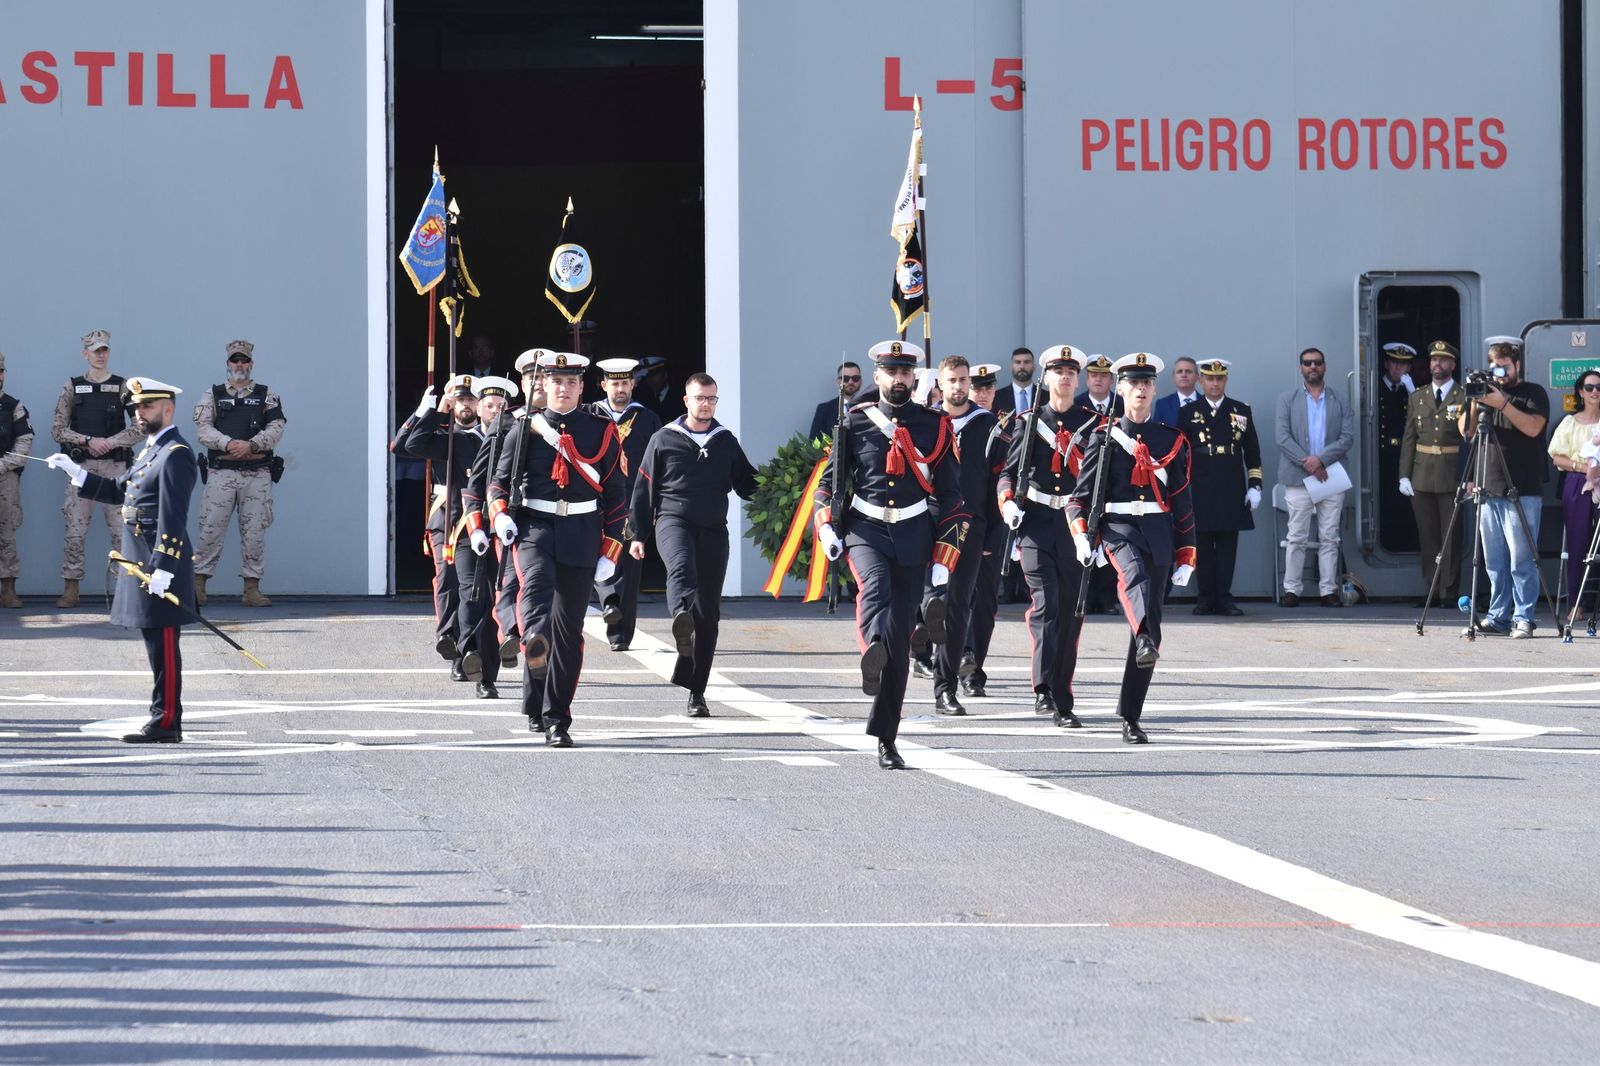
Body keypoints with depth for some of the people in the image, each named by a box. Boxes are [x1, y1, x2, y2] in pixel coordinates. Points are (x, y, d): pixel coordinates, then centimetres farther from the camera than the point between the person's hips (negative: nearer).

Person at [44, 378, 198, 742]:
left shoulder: (176, 455, -14)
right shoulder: (151, 450, 17)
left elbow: (173, 518, -20)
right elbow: (118, 491, 21)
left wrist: (163, 569, -25)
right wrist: (74, 471, 13)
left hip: (160, 563, -10)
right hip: (141, 562, 10)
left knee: (163, 643, -7)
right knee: (156, 643, 12)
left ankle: (165, 722, -5)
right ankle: (164, 718, 16)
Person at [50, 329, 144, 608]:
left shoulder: (123, 388, 6)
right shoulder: (73, 388, 8)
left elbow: (140, 428, -1)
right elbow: (57, 429, 3)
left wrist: (108, 442, -12)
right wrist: (88, 441, -10)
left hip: (115, 466, 0)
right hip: (81, 466, 0)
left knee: (121, 528, -3)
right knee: (75, 530, -3)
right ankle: (71, 590, 1)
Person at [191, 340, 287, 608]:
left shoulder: (267, 396, 11)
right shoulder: (212, 395, 10)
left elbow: (276, 428, -2)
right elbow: (203, 430, -2)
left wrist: (251, 445, -17)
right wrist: (229, 443, -18)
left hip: (257, 474, 1)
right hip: (221, 473, -1)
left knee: (254, 531, 1)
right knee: (210, 528, -4)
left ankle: (251, 588, 5)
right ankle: (197, 585, 1)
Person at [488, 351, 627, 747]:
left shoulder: (601, 430, 6)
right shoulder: (524, 428, 7)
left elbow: (615, 494, 8)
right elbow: (500, 479, 13)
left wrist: (610, 550, 2)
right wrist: (500, 516, -7)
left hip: (581, 535, 0)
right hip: (533, 525, 0)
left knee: (568, 629, 1)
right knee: (537, 580, -33)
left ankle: (556, 720, 7)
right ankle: (534, 641, -61)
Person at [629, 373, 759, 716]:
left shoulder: (727, 442, 13)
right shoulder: (664, 440, 6)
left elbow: (747, 486, 20)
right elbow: (644, 489, 9)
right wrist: (638, 536, 6)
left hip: (713, 530, 3)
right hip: (674, 520, -3)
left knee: (708, 613, 3)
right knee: (682, 566, -38)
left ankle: (697, 691, 10)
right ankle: (681, 619, -67)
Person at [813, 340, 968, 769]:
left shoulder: (935, 427, 5)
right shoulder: (855, 423, 4)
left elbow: (950, 496, 7)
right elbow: (829, 481, 9)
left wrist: (943, 562, 1)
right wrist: (826, 529, -8)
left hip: (913, 538, 1)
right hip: (865, 531, -1)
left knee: (900, 641, 2)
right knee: (875, 584, -35)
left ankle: (886, 740, 8)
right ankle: (871, 651, -64)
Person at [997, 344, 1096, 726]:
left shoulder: (1091, 423, 9)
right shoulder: (1028, 421, 8)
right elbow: (1008, 471, 10)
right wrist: (1007, 502, -8)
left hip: (1076, 526, 1)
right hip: (1036, 524, -1)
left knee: (1070, 613, 4)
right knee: (1045, 602, -17)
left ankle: (1062, 702, 12)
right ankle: (1044, 689, -21)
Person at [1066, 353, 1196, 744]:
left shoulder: (1173, 441, 12)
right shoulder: (1103, 439, 6)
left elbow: (1183, 503, 13)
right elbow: (1081, 494, 3)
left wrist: (1186, 557, 10)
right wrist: (1081, 537, -14)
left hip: (1159, 533, 3)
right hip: (1118, 526, -3)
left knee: (1152, 617, 1)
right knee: (1133, 572, -37)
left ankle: (1130, 718, 8)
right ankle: (1145, 641, -65)